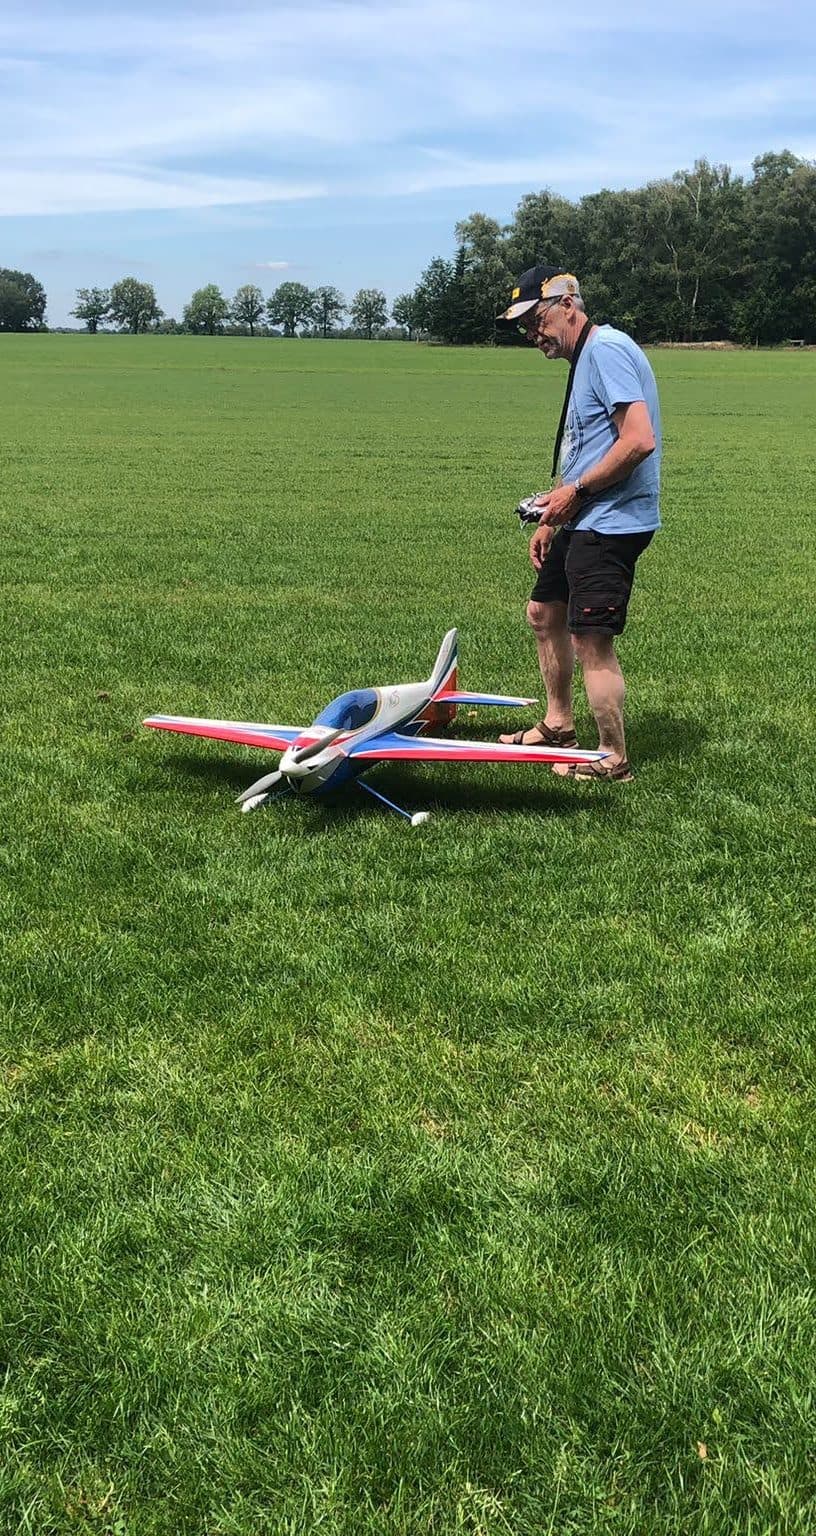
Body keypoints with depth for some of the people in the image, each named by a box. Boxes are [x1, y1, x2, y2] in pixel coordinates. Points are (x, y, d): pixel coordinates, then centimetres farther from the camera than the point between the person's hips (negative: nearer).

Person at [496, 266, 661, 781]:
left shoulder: (607, 349, -14)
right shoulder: (584, 358, 18)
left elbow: (639, 441, -24)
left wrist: (575, 491, -17)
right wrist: (552, 520, 19)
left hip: (612, 522, -11)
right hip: (584, 523, 11)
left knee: (591, 639, -9)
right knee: (543, 612, 19)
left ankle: (614, 761, 3)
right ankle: (558, 725, 34)